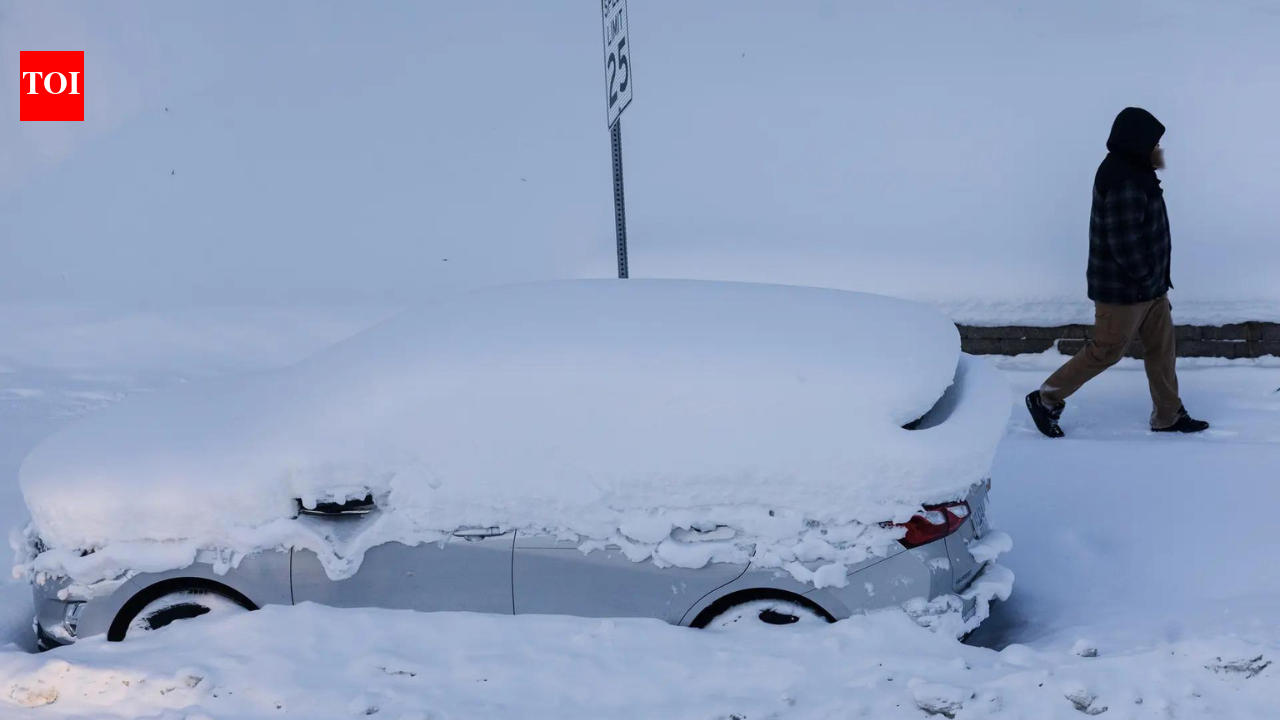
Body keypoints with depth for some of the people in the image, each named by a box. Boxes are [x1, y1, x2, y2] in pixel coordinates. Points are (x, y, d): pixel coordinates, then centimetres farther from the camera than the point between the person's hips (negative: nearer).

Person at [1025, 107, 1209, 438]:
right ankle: (1046, 399, 15)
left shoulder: (1133, 171, 8)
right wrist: (1147, 277, -17)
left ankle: (1168, 416, 26)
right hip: (1125, 288, -10)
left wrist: (1155, 277, 12)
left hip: (1148, 283, 10)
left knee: (1162, 347, 15)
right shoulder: (1123, 182, -26)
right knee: (1106, 351, 2)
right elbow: (1124, 242, -28)